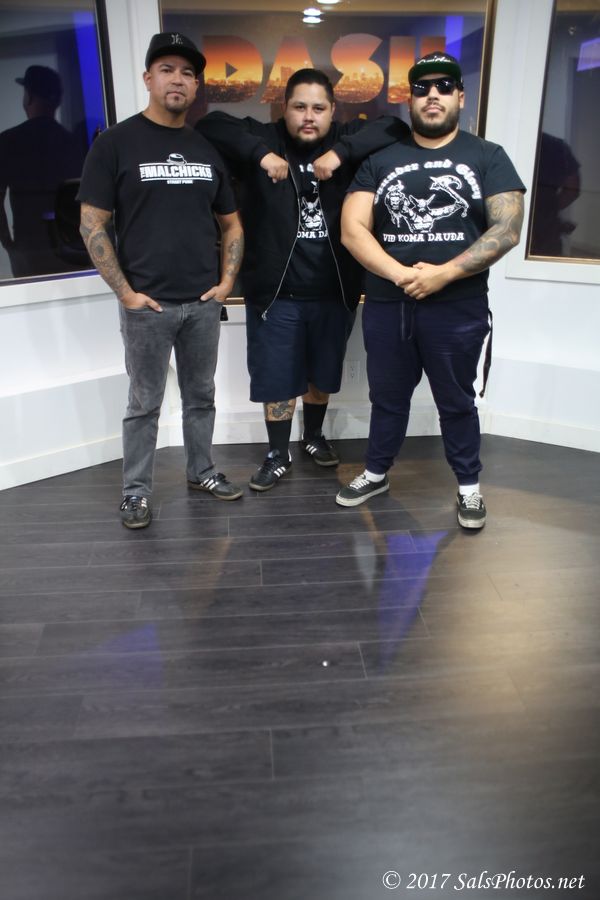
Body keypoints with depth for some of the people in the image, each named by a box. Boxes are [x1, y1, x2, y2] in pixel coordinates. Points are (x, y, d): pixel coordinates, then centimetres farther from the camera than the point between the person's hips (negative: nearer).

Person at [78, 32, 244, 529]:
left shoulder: (208, 149, 10)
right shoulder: (116, 143, -4)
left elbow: (231, 224, 16)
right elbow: (93, 226, -7)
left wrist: (226, 280, 3)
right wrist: (125, 292, -12)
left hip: (204, 302, 4)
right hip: (148, 304, -4)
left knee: (202, 395, 14)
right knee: (144, 403, 5)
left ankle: (201, 469, 31)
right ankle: (137, 491, 18)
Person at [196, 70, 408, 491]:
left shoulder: (347, 142, 1)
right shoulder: (265, 139, -3)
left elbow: (395, 128, -11)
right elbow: (211, 124, -12)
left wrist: (341, 152, -24)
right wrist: (260, 154, -26)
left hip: (335, 291, 2)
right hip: (275, 292, -2)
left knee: (323, 373, 19)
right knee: (277, 378, 7)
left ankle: (314, 437, 42)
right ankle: (279, 453, 26)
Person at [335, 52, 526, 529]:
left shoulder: (488, 157, 3)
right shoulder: (380, 159, 7)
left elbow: (507, 229, -7)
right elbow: (352, 229, -4)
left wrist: (443, 273, -18)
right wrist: (401, 274, -18)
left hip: (458, 308, -1)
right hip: (387, 306, 2)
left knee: (456, 401, 10)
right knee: (387, 397, 15)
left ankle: (469, 485, 28)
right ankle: (377, 473, 33)